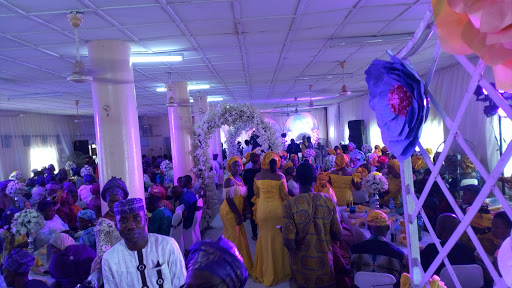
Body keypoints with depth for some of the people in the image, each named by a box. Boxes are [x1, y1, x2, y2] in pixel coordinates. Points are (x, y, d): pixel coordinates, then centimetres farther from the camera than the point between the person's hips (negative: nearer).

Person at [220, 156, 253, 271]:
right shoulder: (229, 180, -16)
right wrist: (238, 215, -17)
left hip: (236, 213, 8)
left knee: (240, 236, 15)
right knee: (234, 237, -2)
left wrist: (243, 212, 0)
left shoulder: (240, 179, 9)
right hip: (229, 213, -8)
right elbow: (229, 200, -20)